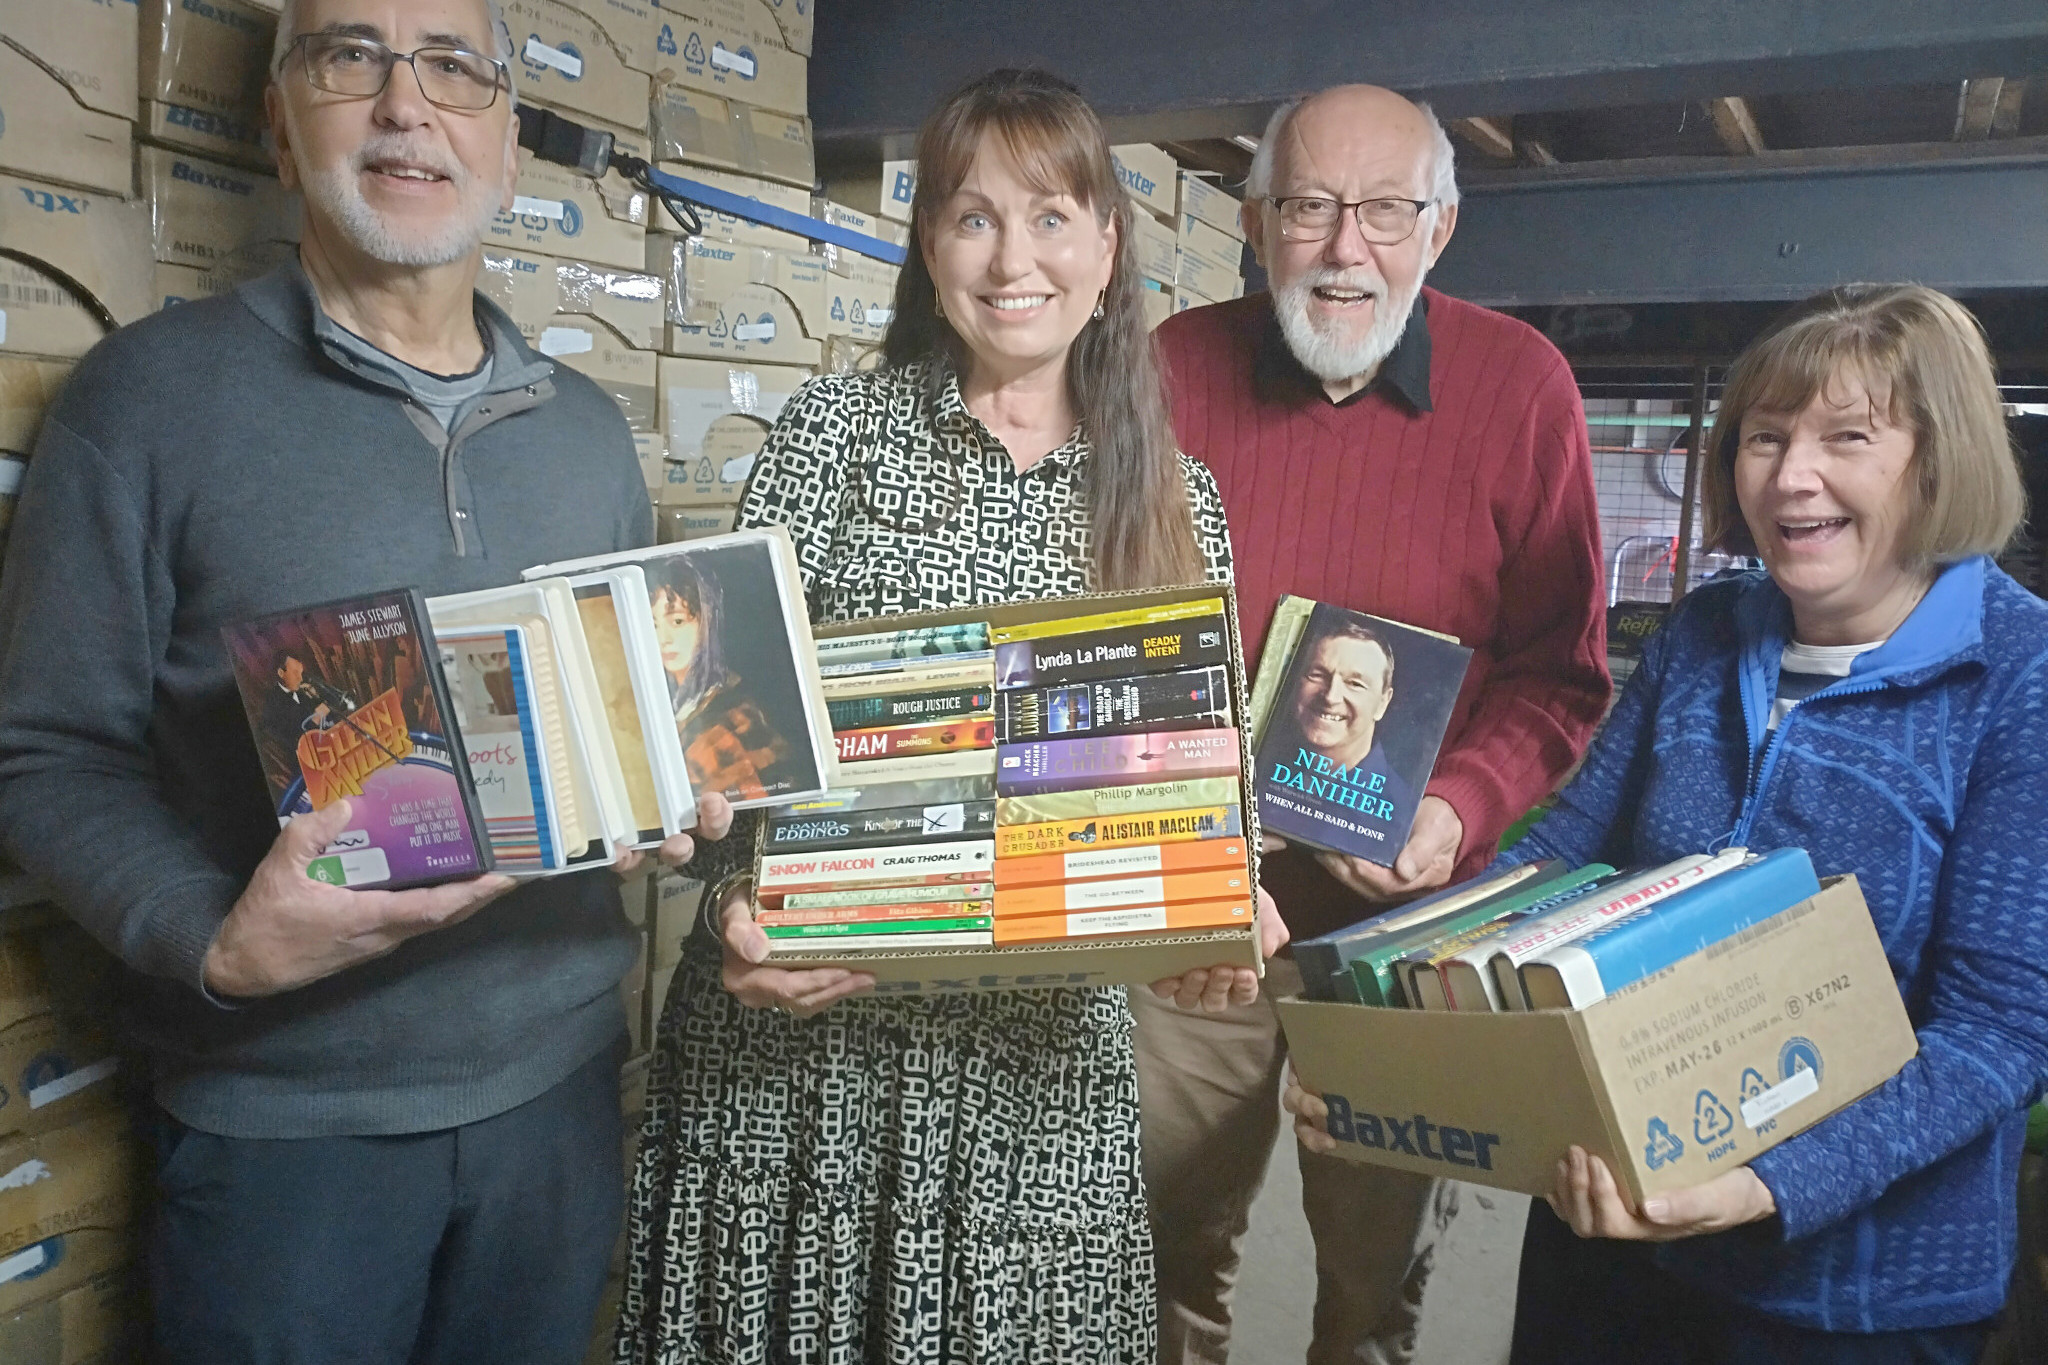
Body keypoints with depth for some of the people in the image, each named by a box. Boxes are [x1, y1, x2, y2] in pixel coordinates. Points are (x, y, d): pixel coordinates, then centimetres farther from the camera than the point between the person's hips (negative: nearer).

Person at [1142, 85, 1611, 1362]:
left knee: (1383, 1258, 20)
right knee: (1175, 1236, 19)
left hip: (1409, 898, 0)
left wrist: (1462, 808, -20)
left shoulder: (1522, 385, -8)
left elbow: (1562, 667, -5)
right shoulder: (1178, 367, -5)